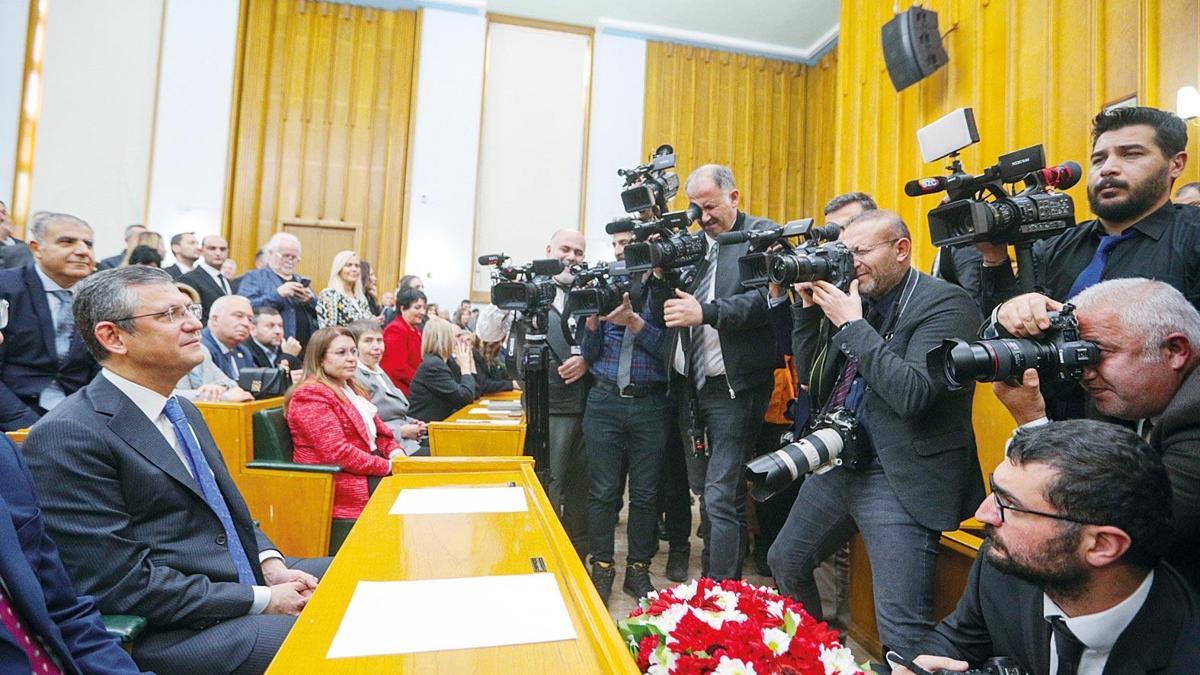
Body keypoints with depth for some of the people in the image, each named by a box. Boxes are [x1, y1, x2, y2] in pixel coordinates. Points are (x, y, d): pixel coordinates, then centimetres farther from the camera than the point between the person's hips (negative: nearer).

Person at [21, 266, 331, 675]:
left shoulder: (183, 411, 12)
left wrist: (271, 565, 0)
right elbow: (121, 582, -19)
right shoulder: (67, 437, -15)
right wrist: (262, 601, -17)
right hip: (174, 632, -8)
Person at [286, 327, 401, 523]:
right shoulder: (310, 395, -10)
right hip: (340, 486, -8)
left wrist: (395, 452, -3)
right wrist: (387, 467, -17)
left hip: (370, 474, 8)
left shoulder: (353, 388, 18)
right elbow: (337, 453, -19)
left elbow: (379, 432, 18)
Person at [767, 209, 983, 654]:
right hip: (836, 462, 8)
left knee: (900, 626, -8)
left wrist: (852, 324, -20)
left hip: (901, 479, -7)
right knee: (785, 562, 24)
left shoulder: (946, 303, -13)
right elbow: (809, 374, 10)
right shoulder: (852, 297, 7)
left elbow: (913, 393, -26)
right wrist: (809, 306, -1)